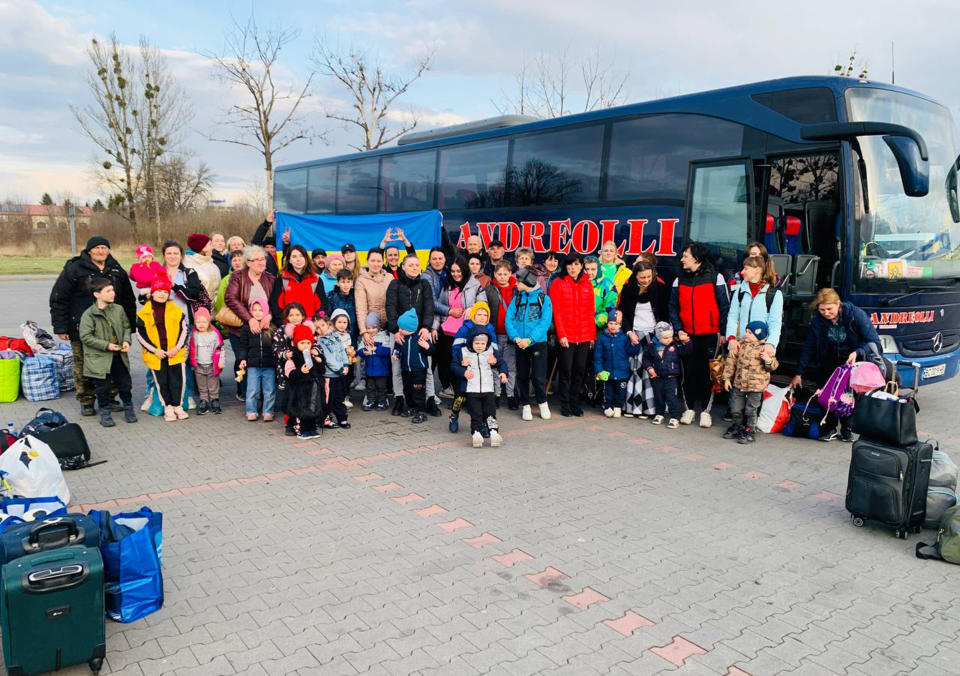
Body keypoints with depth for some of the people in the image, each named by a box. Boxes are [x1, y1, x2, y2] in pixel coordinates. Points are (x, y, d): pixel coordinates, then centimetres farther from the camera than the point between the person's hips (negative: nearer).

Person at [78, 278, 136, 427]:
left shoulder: (118, 309, 2)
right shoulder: (88, 314, -12)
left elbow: (126, 327, 13)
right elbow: (85, 337, -14)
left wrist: (126, 341, -5)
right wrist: (106, 345, -19)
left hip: (119, 356, 4)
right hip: (99, 358, -4)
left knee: (125, 384, 12)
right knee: (103, 387, 6)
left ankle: (128, 409, 30)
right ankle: (105, 412, 22)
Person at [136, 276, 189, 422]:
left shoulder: (176, 310, 4)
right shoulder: (144, 313, 0)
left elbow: (184, 330, 6)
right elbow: (140, 334, 0)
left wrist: (177, 347, -6)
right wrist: (155, 350, -8)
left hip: (175, 353, 1)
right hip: (155, 354, -1)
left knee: (178, 379, 2)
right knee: (161, 381, 6)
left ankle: (177, 406, 16)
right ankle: (168, 407, 17)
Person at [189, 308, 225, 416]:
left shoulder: (215, 333, -6)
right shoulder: (194, 335, 0)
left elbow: (220, 348, -2)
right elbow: (192, 349, 9)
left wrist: (220, 361, -6)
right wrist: (193, 362, 6)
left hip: (212, 365, -2)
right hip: (199, 366, 2)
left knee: (213, 386, 6)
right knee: (202, 387, 10)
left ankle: (215, 401, 16)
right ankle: (203, 402, 18)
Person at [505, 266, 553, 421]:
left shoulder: (544, 298, -1)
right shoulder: (516, 299, 9)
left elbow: (545, 322, -10)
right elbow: (509, 320, 1)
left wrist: (530, 339, -19)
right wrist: (516, 337, -15)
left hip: (538, 343, -3)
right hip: (520, 343, 3)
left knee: (538, 376, -4)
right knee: (522, 375, 9)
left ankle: (542, 403, 18)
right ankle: (525, 405, 21)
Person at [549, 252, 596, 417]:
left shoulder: (587, 284, 10)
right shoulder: (558, 283, -1)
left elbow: (590, 312, 11)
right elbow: (556, 312, -5)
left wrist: (592, 334, 7)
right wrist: (561, 334, -11)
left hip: (584, 336, 4)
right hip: (566, 336, -3)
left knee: (580, 370, 8)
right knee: (566, 371, 1)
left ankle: (575, 402, 20)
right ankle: (565, 404, 12)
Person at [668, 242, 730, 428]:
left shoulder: (715, 278, -2)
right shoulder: (679, 280, 9)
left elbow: (724, 306, -2)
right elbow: (673, 308, 9)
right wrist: (678, 329, -3)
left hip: (710, 335, -3)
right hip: (687, 335, 3)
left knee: (708, 374, 2)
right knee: (688, 373, 7)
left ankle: (705, 411, 13)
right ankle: (690, 409, 20)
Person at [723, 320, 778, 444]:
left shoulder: (764, 349, -9)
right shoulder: (740, 346, 3)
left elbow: (773, 366, -7)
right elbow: (731, 362, 8)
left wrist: (768, 360, -29)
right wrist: (727, 378, 6)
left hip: (755, 387, -5)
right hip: (738, 384, 5)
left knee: (751, 410, 5)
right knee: (736, 409, 14)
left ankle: (750, 432, 18)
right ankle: (736, 428, 31)